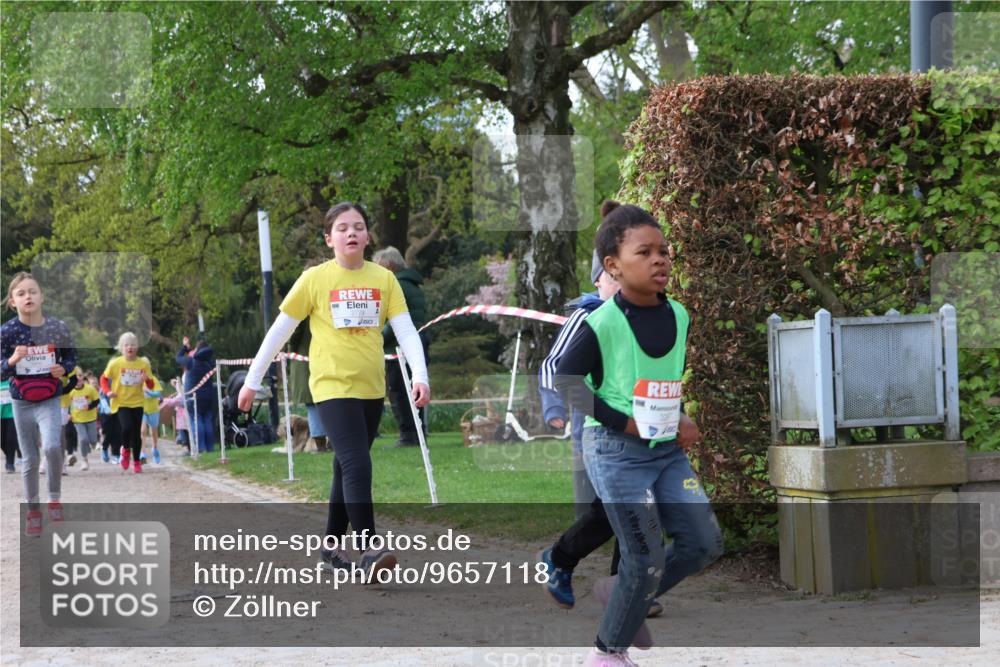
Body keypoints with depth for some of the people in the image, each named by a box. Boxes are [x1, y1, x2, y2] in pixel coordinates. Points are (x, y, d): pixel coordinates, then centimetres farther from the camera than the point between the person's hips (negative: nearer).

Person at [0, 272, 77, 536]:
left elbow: (71, 357, 7)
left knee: (51, 447, -22)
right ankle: (33, 509, 25)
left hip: (50, 400, -1)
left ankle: (54, 497, 2)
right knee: (29, 458, 8)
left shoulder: (57, 328, -9)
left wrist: (63, 369, -14)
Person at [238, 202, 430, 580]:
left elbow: (406, 330, -2)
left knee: (347, 469, 13)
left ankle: (332, 548, 25)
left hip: (372, 389, 4)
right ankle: (370, 551, -23)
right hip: (332, 386, -4)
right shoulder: (315, 279, -3)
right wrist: (252, 381, 5)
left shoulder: (384, 279, 4)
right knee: (356, 464, -19)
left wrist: (420, 375, -17)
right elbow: (279, 331, 3)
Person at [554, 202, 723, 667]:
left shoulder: (679, 316, 2)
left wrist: (679, 423, 2)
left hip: (668, 450, 6)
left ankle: (623, 593, 22)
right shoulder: (601, 324, -17)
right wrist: (627, 423, -15)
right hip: (616, 452, -6)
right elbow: (566, 380, -14)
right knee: (647, 558, -5)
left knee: (705, 543, 1)